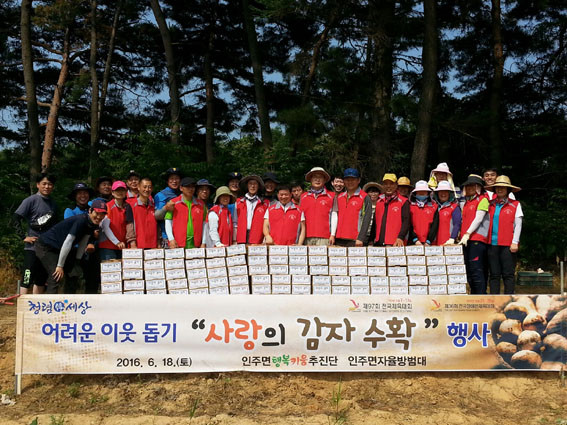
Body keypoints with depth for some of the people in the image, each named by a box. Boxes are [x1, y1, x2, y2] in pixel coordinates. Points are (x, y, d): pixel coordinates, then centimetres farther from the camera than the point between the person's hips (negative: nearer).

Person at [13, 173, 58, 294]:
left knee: (41, 280, 12)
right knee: (28, 278, -7)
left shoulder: (53, 204, 12)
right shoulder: (30, 201, -5)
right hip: (32, 247, -6)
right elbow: (16, 218, -9)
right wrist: (24, 237, -13)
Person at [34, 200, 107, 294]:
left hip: (58, 249, 10)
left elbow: (83, 243, 5)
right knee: (55, 276, -20)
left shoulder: (92, 224, -1)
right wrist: (60, 266, -25)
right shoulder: (80, 220, -27)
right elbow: (68, 242, -28)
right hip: (45, 246, -10)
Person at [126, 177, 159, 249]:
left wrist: (158, 243, 9)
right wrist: (133, 244, -14)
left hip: (153, 246, 4)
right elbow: (129, 226, -7)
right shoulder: (131, 205, -1)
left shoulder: (153, 206, 14)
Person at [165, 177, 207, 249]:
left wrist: (203, 243, 6)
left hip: (195, 243, 2)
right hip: (178, 244, -2)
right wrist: (171, 239, -8)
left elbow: (204, 223, 13)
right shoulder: (173, 203, 5)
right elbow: (168, 222, 3)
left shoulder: (201, 204, 13)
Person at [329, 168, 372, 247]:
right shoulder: (339, 197, 16)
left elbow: (366, 220, -6)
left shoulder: (365, 198, 0)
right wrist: (332, 235, 5)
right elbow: (334, 216, 15)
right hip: (339, 240, 5)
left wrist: (360, 238, -14)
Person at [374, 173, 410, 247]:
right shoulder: (378, 201, 16)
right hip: (378, 243, 4)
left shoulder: (403, 202, 2)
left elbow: (406, 222, -6)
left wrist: (400, 238, -20)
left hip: (395, 244, -4)